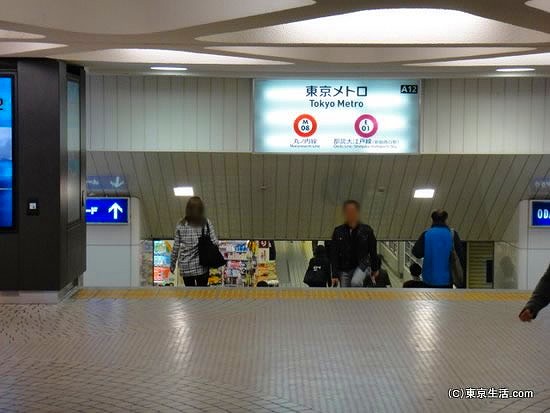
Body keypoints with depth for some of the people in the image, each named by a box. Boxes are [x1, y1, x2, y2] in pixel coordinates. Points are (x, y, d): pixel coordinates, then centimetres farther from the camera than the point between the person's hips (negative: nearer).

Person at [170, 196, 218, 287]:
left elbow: (176, 247, 0)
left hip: (186, 266, 1)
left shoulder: (181, 225, -1)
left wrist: (172, 264, 12)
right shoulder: (206, 223, -4)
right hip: (202, 266, -1)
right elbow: (214, 243, -10)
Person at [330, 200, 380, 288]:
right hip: (344, 269, 2)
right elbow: (334, 255, -2)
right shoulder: (338, 232, -1)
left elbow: (373, 251, 6)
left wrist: (375, 269, 10)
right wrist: (334, 274, -7)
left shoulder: (366, 230, -3)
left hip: (361, 265, -2)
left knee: (355, 282, -33)